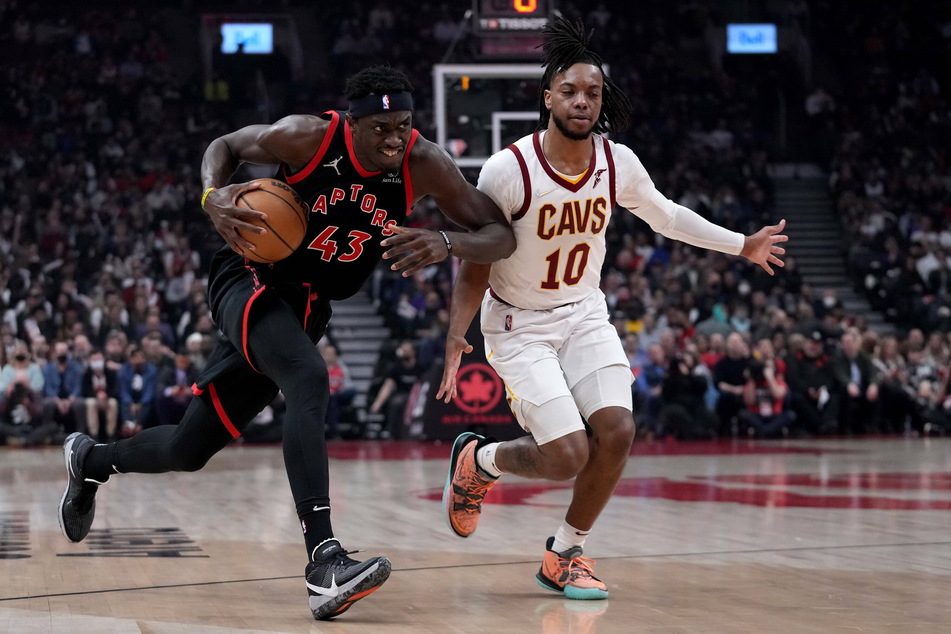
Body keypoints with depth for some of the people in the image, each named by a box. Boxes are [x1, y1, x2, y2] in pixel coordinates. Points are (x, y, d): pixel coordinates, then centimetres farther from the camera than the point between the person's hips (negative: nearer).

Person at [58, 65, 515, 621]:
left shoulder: (424, 166, -15)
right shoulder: (306, 138, -20)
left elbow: (502, 235, -14)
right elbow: (226, 145, -1)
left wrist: (446, 243, -35)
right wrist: (213, 197, -23)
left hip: (306, 309, 5)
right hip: (252, 280, -5)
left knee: (188, 450, 12)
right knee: (310, 378, -36)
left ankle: (91, 461, 44)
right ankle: (324, 560, -39)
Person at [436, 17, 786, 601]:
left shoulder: (618, 164, -7)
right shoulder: (508, 171, -21)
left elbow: (666, 216, 13)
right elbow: (475, 261, -13)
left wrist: (741, 245, 14)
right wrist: (456, 336, -24)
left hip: (584, 313, 5)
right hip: (518, 323, -4)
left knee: (616, 432, -15)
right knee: (568, 456, -17)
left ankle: (566, 554, 7)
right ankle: (478, 459, 17)